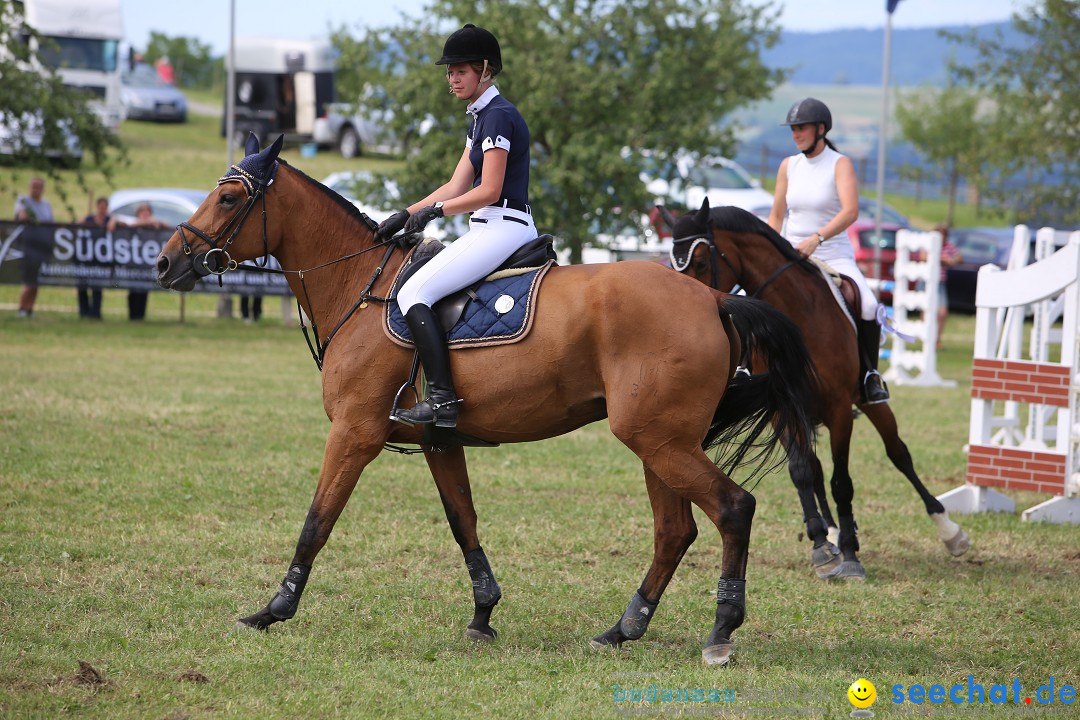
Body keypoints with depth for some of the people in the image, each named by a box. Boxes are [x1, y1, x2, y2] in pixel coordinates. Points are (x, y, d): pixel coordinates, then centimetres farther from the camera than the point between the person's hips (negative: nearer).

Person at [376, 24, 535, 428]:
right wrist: (406, 215, 10)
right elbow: (457, 186, 18)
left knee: (413, 293, -18)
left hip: (501, 228, -11)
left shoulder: (498, 116, -12)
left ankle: (442, 399, -25)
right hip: (494, 231, 11)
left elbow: (489, 191, -17)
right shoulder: (480, 117, 19)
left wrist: (433, 212, -11)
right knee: (415, 289, 18)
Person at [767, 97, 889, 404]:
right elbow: (776, 216, 16)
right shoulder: (789, 166, 8)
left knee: (867, 305, -29)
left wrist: (816, 239, -37)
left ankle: (870, 374, -12)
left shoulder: (840, 165, -7)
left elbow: (850, 211, -23)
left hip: (834, 256, -5)